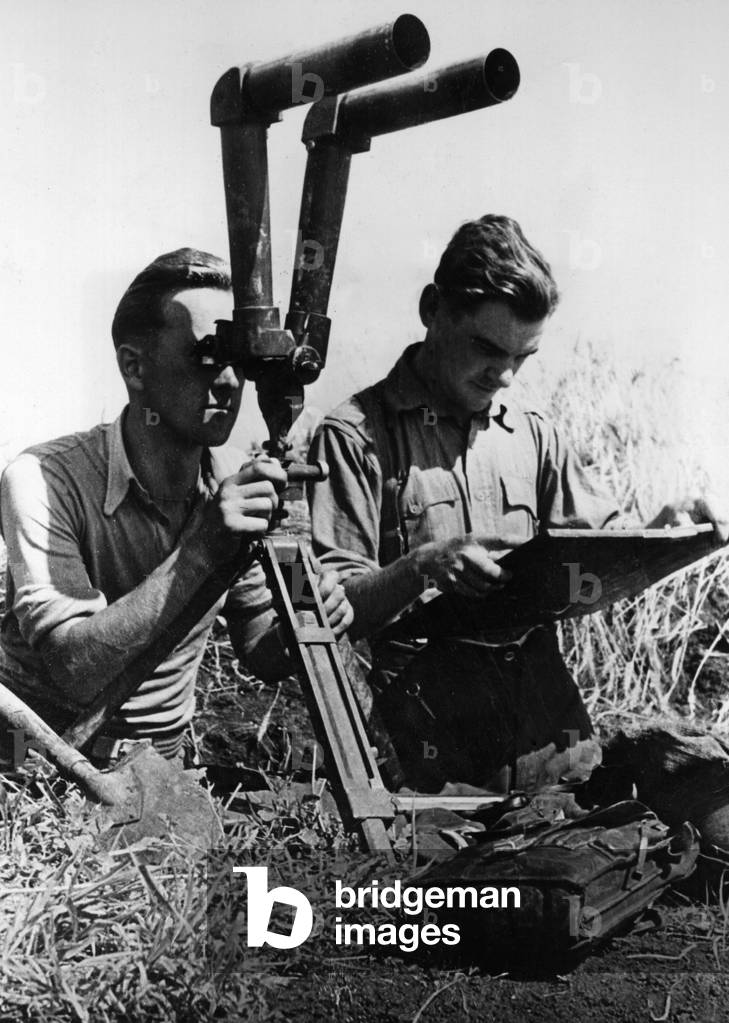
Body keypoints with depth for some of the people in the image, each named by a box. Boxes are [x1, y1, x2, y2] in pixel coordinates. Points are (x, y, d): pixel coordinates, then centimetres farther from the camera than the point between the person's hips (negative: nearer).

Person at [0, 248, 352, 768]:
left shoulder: (239, 482, -3)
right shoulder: (43, 481, -18)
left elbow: (261, 655, 5)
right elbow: (75, 668, -25)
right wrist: (199, 552, -33)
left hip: (171, 763, 4)